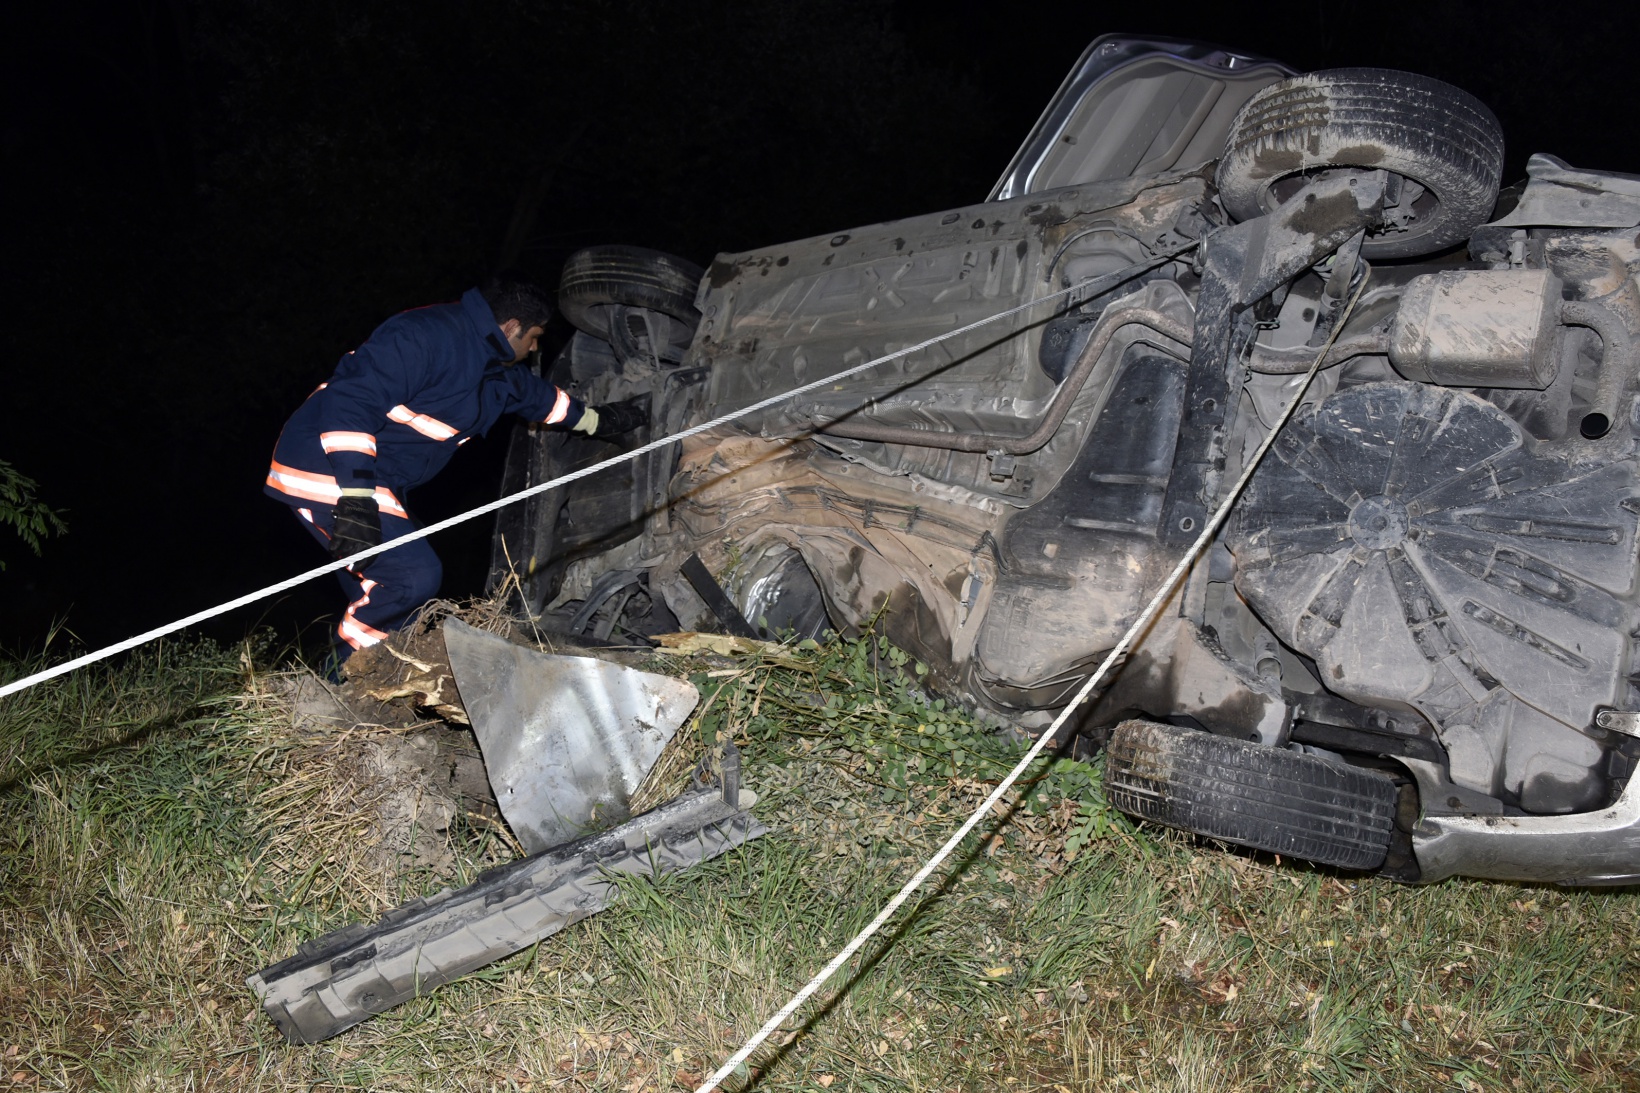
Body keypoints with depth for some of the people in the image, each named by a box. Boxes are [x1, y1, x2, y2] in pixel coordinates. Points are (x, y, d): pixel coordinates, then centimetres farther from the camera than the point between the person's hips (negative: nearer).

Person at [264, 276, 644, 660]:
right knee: (413, 576, -17)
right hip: (326, 471, -11)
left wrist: (597, 420, 44)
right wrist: (356, 500, -36)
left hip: (370, 480, 11)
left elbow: (539, 395, 35)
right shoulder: (428, 336, -21)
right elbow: (351, 400, -29)